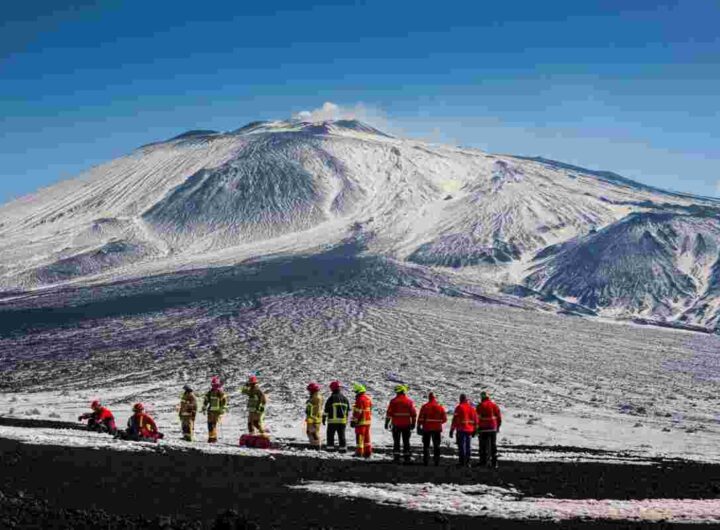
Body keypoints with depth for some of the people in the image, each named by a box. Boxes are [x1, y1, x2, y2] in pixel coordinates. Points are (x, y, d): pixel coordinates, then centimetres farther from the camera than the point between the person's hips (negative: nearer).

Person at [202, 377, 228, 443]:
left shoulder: (221, 393, -2)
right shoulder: (209, 393, 9)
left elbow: (224, 401, -3)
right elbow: (205, 401, 16)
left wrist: (223, 410, -8)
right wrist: (204, 409, 13)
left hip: (218, 411, -4)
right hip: (211, 411, 4)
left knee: (214, 424, -12)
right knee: (210, 424, 1)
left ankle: (214, 438, -8)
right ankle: (210, 437, 10)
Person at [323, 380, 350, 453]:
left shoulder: (332, 398, -7)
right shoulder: (345, 398, 11)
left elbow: (326, 409, -6)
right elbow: (348, 410, 17)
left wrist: (324, 417, 2)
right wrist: (346, 420, 25)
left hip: (333, 420, -5)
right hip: (343, 421, 5)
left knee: (330, 435, 4)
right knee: (341, 435, 9)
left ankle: (330, 447, 0)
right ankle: (343, 448, 5)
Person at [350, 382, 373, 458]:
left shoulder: (360, 399, -17)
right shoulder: (368, 398, 12)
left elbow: (357, 412, -19)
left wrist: (354, 421, -15)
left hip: (361, 421, -9)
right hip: (368, 421, 9)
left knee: (360, 437, -3)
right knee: (367, 437, 13)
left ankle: (359, 452, -2)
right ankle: (368, 452, 15)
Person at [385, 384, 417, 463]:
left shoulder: (393, 401, -4)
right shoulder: (409, 401, 1)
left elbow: (389, 413, -6)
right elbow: (413, 413, 1)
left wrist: (387, 422, 1)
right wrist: (413, 423, 9)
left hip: (396, 424, -1)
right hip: (407, 425, 1)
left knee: (396, 442, 5)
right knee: (406, 442, 9)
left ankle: (396, 457, 0)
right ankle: (406, 458, 8)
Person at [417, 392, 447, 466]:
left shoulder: (424, 407, -5)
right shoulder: (440, 407, 0)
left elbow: (420, 418, -8)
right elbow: (444, 419, 2)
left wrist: (419, 427, -2)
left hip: (427, 428, -1)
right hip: (437, 429, 1)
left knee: (426, 445, 7)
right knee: (436, 446, 9)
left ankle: (426, 461, 2)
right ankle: (437, 461, 4)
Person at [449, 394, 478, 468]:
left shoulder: (459, 407, -8)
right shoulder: (471, 407, 7)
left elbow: (455, 419, -11)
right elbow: (475, 419, 10)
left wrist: (452, 430, -8)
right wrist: (474, 430, 18)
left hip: (461, 430, -5)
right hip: (469, 430, 5)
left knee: (461, 446, -2)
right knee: (468, 446, 12)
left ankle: (461, 462, -5)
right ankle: (467, 462, 12)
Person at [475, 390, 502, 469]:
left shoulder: (480, 406, -7)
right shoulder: (494, 405, 4)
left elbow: (477, 418, -9)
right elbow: (499, 417, 7)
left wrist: (477, 428, -1)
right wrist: (498, 426, 18)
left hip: (483, 429, -3)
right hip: (493, 429, 3)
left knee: (483, 445, 4)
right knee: (493, 445, 8)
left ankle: (483, 462, 3)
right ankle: (494, 463, 6)